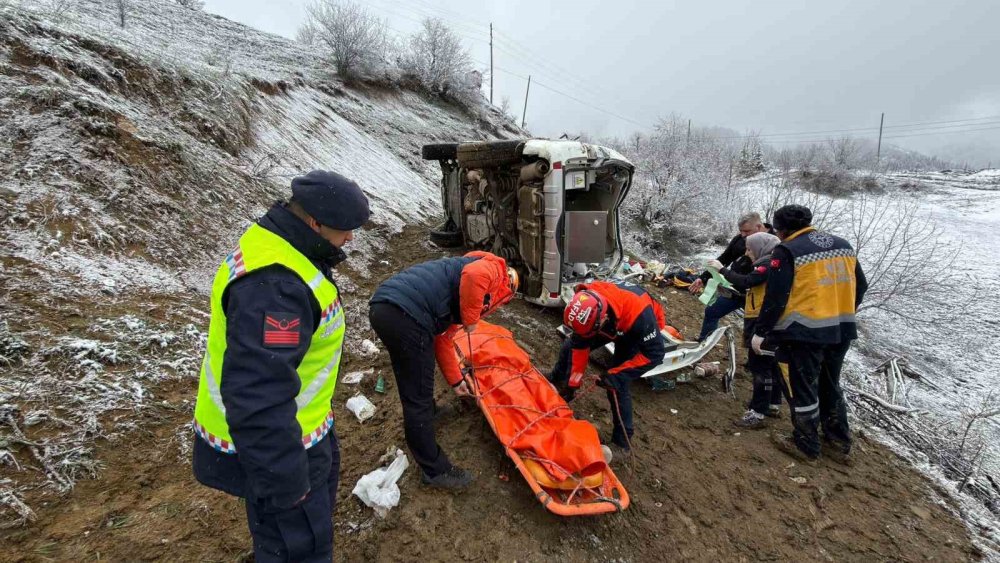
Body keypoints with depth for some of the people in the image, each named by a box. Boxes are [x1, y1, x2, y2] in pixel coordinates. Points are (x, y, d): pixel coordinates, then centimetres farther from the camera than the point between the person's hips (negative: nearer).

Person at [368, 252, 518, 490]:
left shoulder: (459, 300, 34)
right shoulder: (494, 269, 10)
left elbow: (442, 337, 36)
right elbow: (474, 275, -16)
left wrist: (455, 379, 43)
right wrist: (470, 319, -2)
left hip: (382, 306, 10)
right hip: (405, 314, -10)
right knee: (418, 399, 4)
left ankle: (428, 413, 58)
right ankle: (435, 470, 20)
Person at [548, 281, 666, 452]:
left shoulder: (639, 315, -46)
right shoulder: (586, 304, -32)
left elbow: (654, 353, -32)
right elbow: (579, 345, -19)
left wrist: (616, 375, -34)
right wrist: (572, 382, -16)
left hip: (637, 331, -4)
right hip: (610, 322, 5)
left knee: (618, 384, -15)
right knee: (570, 346, 7)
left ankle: (622, 440, 2)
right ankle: (554, 381, 36)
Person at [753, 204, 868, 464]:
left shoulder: (787, 251, -11)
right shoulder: (843, 245, 11)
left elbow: (775, 298, -16)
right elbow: (861, 286, 17)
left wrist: (760, 331, -8)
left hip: (803, 332, -7)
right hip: (842, 330, 8)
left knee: (802, 390, 8)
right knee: (830, 386, 23)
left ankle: (806, 446, 21)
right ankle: (839, 444, 34)